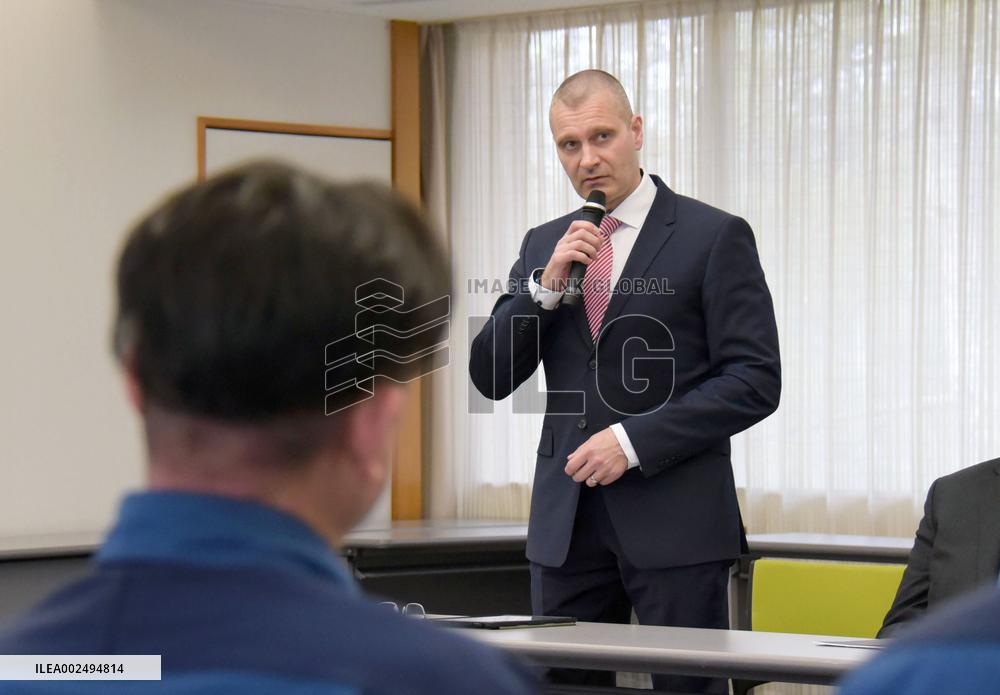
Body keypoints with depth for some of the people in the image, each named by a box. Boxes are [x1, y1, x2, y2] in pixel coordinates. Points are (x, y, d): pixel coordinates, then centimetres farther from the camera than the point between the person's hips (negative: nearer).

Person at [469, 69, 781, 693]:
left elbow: (755, 382, -7)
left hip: (673, 518, -4)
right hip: (566, 521, 5)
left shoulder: (714, 237, -2)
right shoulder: (544, 245, 14)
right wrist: (546, 285, -7)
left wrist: (635, 441, -14)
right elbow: (492, 376, 9)